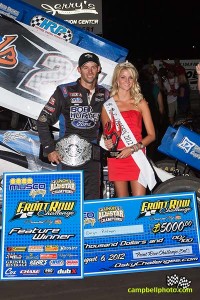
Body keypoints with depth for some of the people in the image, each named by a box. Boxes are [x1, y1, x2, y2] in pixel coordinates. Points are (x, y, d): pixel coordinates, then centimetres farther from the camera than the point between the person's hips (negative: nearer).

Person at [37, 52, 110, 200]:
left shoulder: (104, 94, 10)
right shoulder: (64, 91, -2)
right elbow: (43, 121, -1)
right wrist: (49, 149, -5)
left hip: (93, 156, 4)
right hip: (68, 156, -3)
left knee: (93, 200, 9)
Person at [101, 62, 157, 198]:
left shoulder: (141, 103, 8)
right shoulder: (108, 105, 9)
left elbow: (151, 134, 4)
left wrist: (133, 148, -10)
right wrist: (106, 141, -4)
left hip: (137, 157, 0)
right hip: (116, 158, 1)